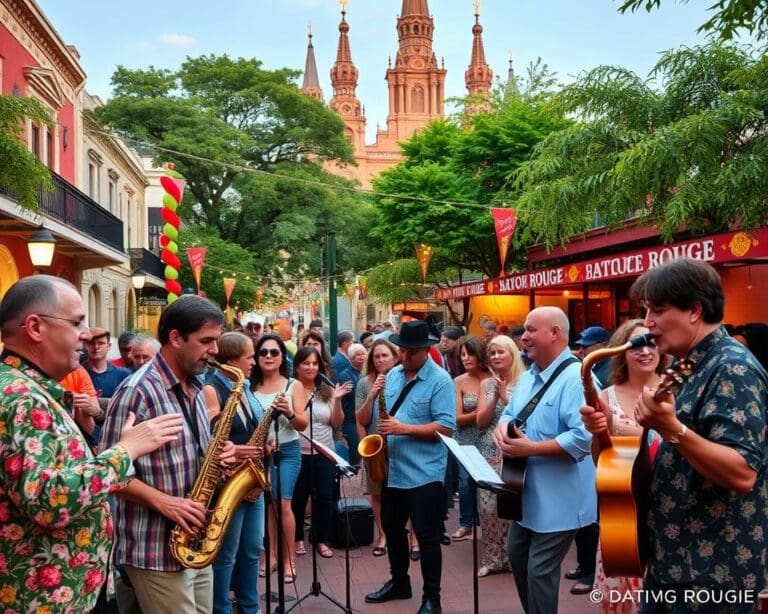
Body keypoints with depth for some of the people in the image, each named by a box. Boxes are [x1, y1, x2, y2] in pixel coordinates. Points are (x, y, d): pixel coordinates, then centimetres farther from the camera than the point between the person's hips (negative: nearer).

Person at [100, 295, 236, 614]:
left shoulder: (194, 389, 11)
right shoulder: (138, 390, -17)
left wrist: (219, 455, 0)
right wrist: (164, 502, -24)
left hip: (196, 545, 8)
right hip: (155, 551, -8)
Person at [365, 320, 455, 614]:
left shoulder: (440, 380, -13)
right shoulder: (392, 375, 8)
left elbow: (446, 427, -20)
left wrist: (402, 429, -23)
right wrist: (383, 430, -4)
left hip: (424, 474, -7)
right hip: (392, 469, 7)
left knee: (427, 537, 2)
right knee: (392, 528, 19)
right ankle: (399, 582, 37)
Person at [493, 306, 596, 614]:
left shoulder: (576, 378, -21)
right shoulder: (528, 376, 10)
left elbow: (583, 437, -30)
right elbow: (510, 414, 19)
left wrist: (530, 449, -26)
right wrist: (503, 427, -5)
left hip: (557, 499, -10)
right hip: (527, 491, 10)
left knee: (539, 570, -1)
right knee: (517, 555, 21)